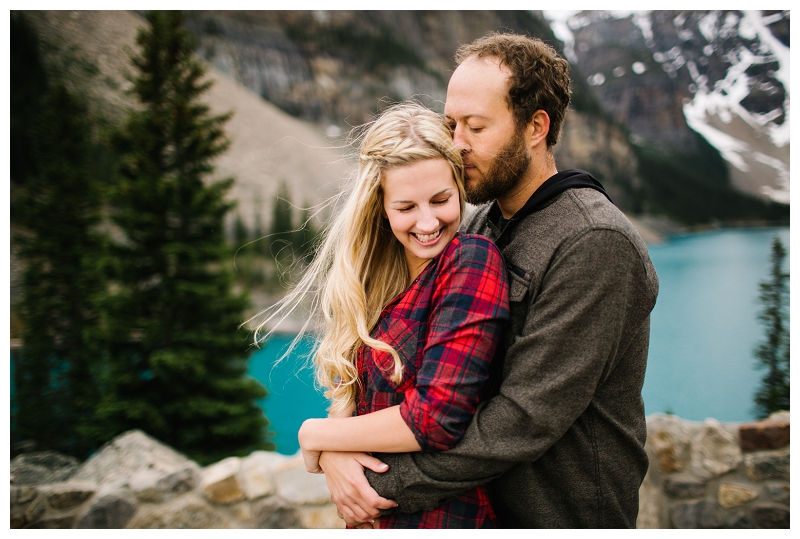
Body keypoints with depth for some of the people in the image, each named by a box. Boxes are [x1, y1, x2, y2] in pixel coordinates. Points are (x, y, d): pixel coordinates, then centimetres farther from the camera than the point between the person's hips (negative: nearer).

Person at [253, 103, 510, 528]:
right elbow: (347, 389, 1)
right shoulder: (375, 275, -1)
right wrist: (338, 457, -21)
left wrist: (313, 435, -13)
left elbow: (437, 417, -26)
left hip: (440, 516, -6)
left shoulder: (473, 261, -21)